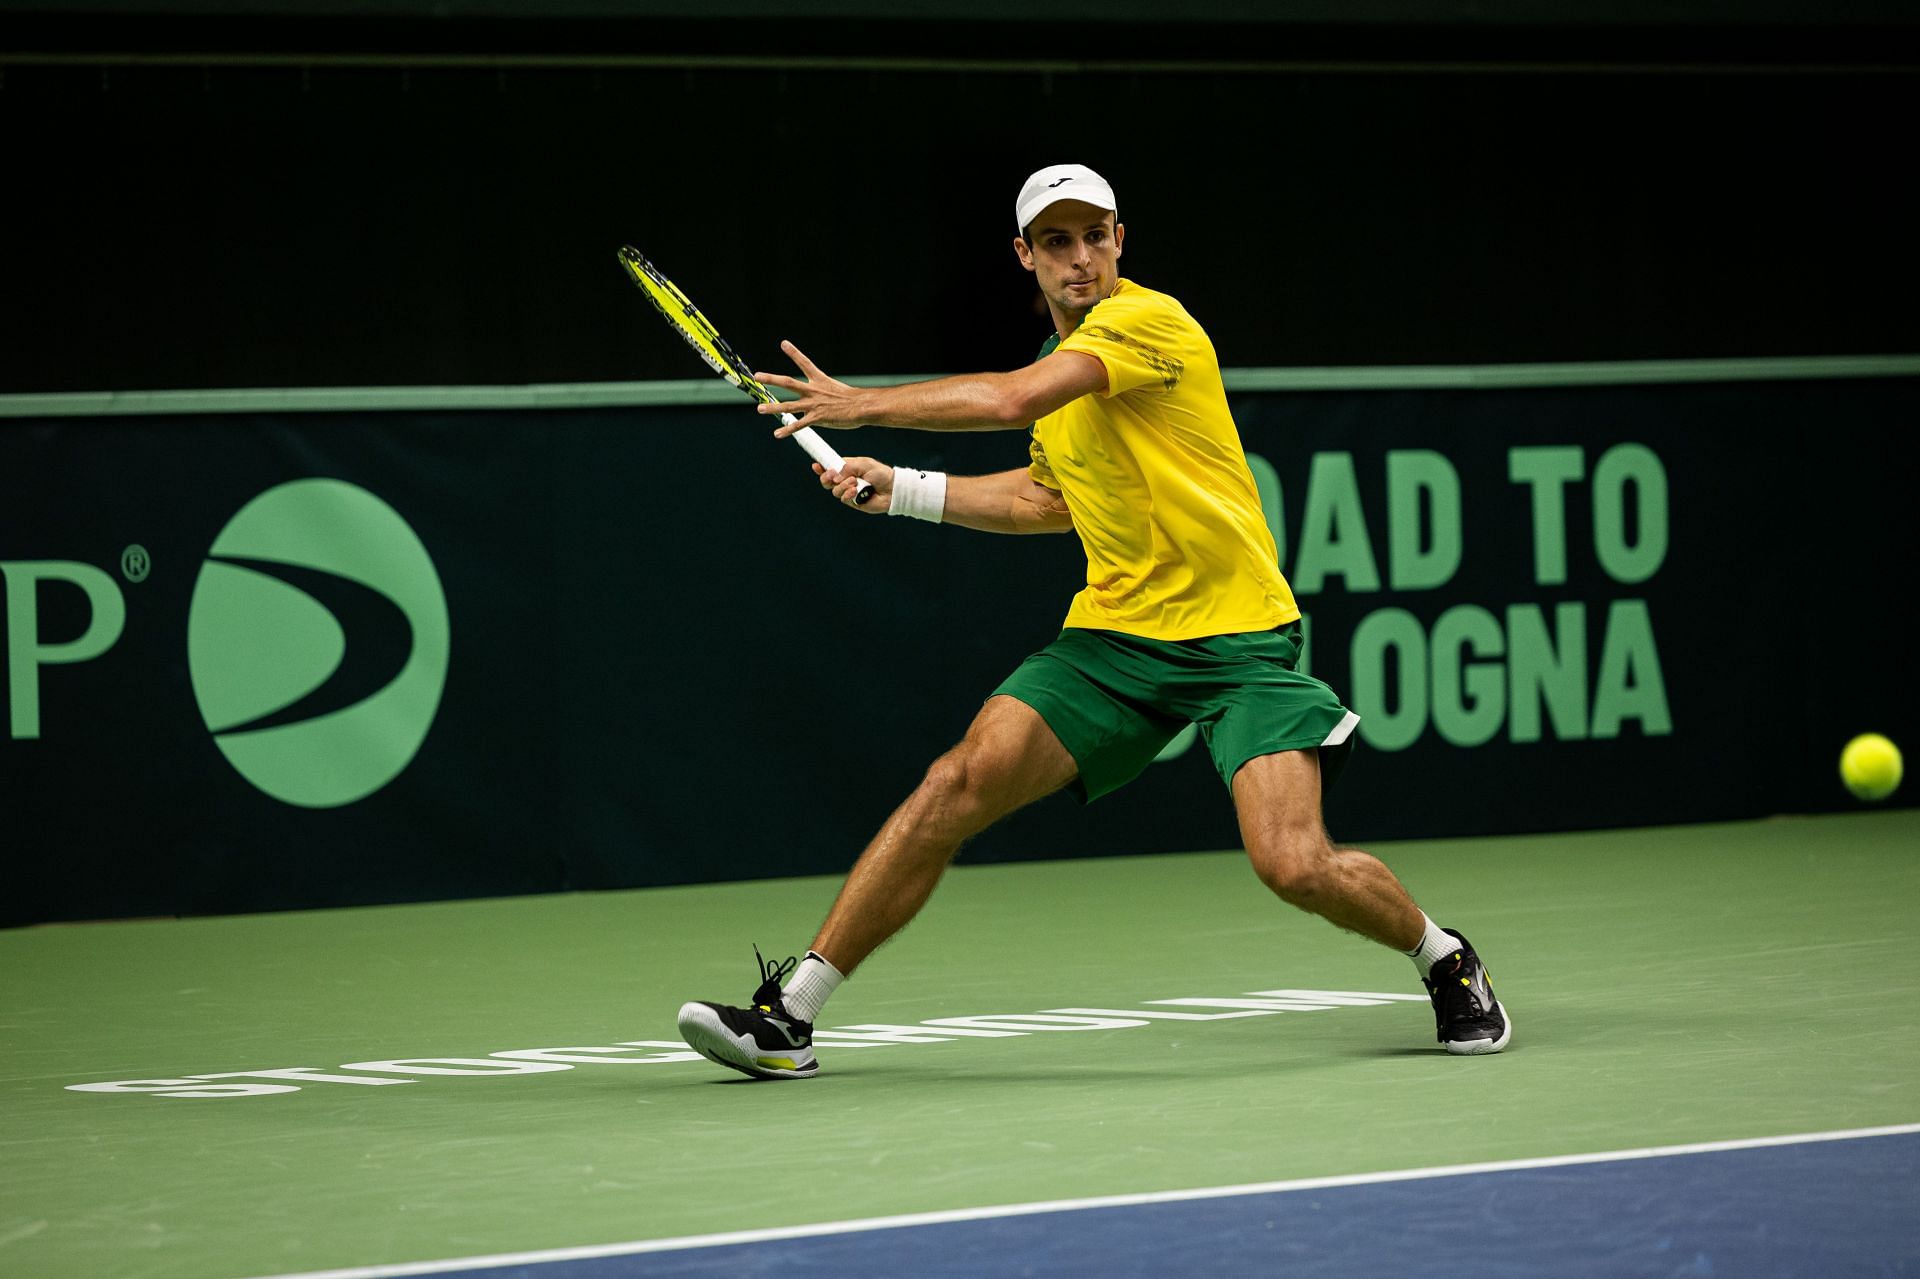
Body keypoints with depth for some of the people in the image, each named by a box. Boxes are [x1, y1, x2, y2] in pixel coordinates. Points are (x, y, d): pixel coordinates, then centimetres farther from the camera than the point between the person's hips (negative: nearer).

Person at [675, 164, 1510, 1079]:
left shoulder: (1149, 320, -15)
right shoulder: (1063, 358, 13)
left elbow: (1012, 401, -29)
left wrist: (861, 404, -21)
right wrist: (900, 489, 21)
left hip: (1235, 639, -6)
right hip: (1113, 633, 7)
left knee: (1294, 866, -21)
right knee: (961, 781, -12)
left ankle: (1445, 958, 12)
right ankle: (786, 1017, -11)